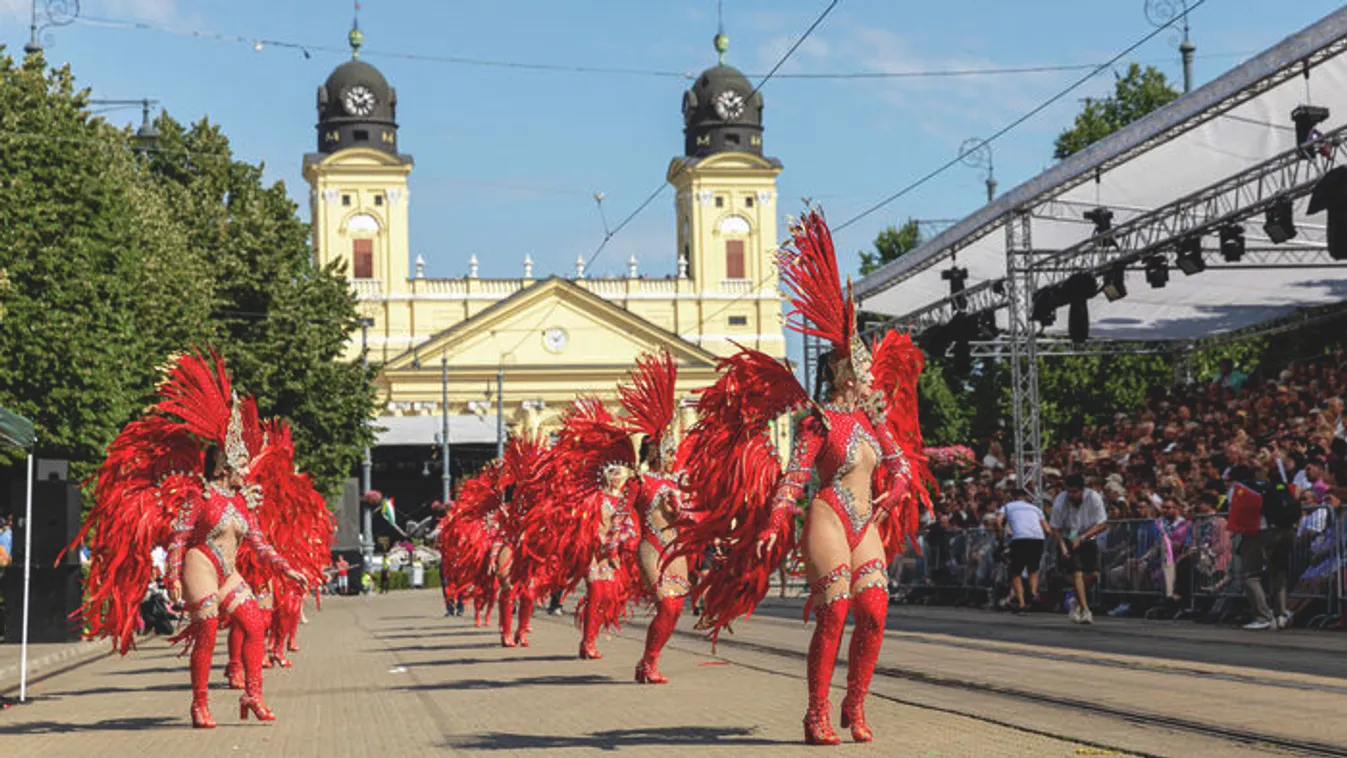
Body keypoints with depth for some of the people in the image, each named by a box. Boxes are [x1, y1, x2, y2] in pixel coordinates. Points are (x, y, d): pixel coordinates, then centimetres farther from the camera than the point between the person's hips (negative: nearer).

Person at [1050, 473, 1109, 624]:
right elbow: (1055, 529, -9)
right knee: (1077, 572, -18)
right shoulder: (1060, 501, -20)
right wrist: (1063, 547, -24)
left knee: (1093, 574, -10)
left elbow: (1102, 525, -15)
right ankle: (1085, 610, -20)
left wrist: (1082, 538, -26)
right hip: (1068, 541, -2)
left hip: (1088, 540, 2)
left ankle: (1077, 602, 15)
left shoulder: (1094, 498, -19)